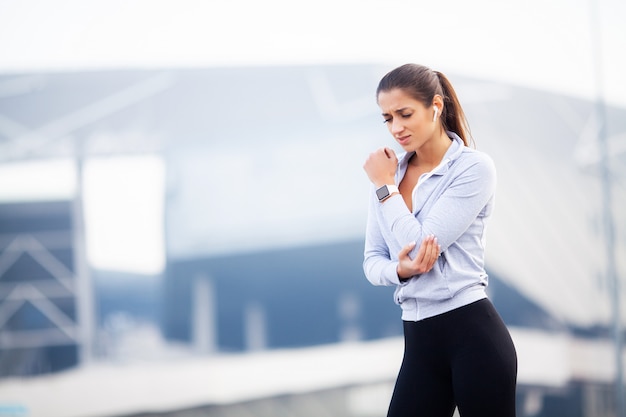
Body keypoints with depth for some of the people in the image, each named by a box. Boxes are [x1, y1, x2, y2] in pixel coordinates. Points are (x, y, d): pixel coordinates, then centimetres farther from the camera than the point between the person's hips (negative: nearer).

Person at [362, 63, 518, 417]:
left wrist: (385, 188, -4)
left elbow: (423, 244, -15)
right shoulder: (389, 172, 10)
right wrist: (400, 270, -12)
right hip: (419, 340, 6)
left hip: (472, 334, -6)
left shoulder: (474, 167, -8)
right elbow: (373, 260, 10)